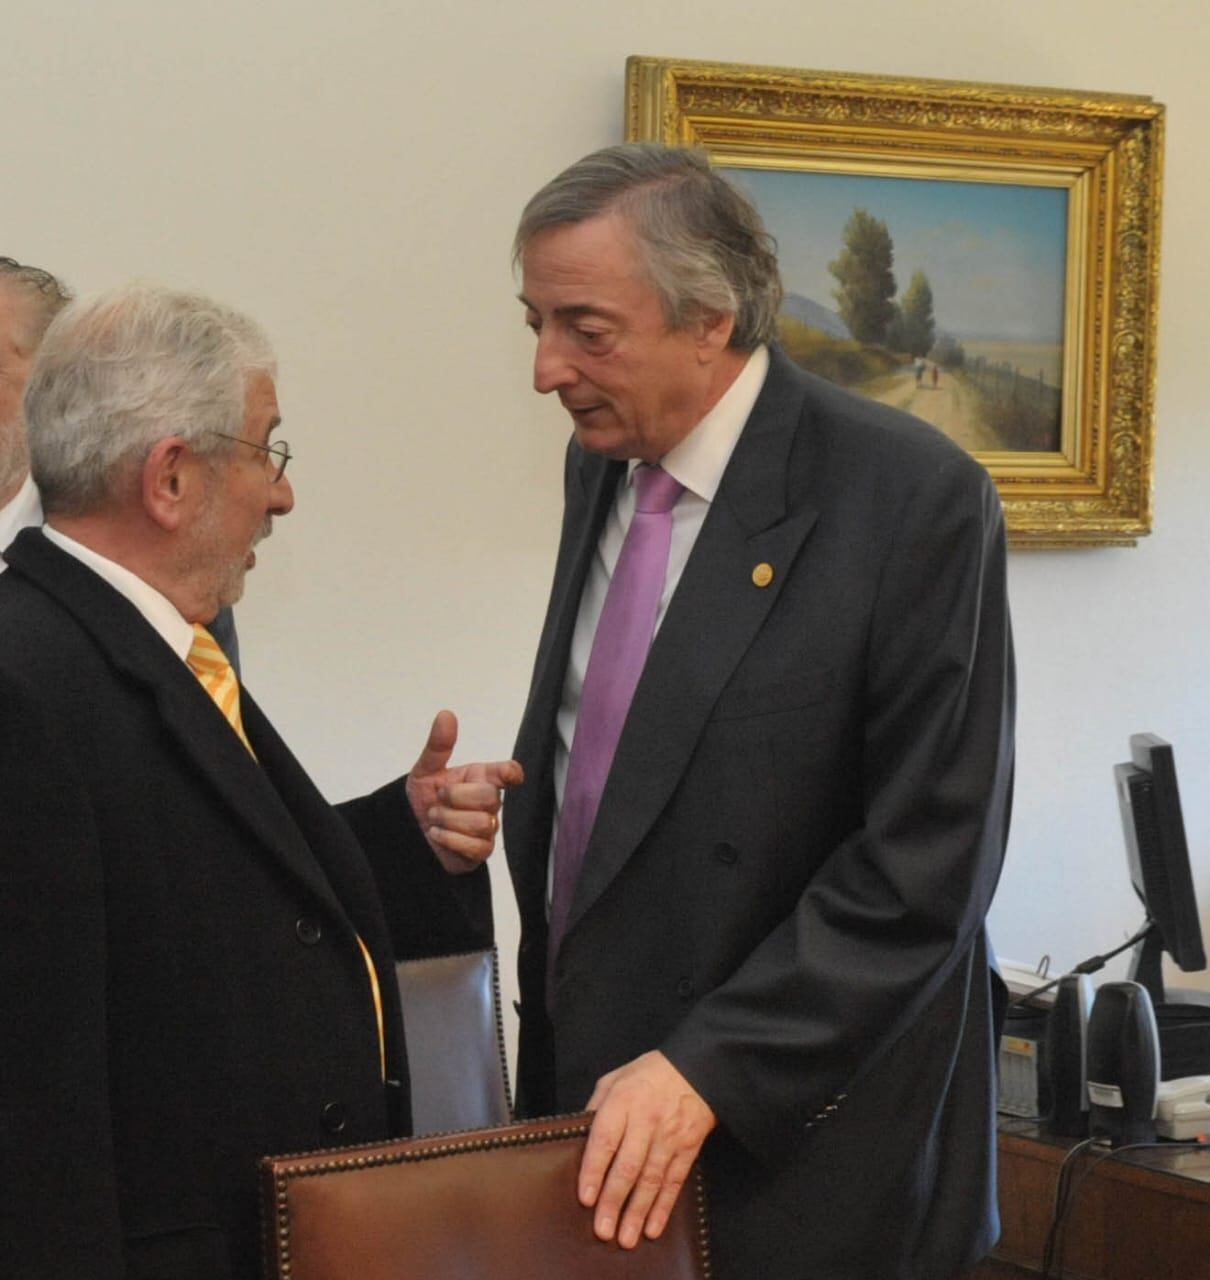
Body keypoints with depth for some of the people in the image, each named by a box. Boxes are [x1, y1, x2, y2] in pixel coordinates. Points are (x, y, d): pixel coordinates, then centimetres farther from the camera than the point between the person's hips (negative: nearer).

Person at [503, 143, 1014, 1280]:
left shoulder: (913, 499, -16)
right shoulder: (602, 466, 6)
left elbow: (926, 867, -18)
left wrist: (711, 1068, -21)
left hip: (795, 1148, -6)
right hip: (591, 1101, 6)